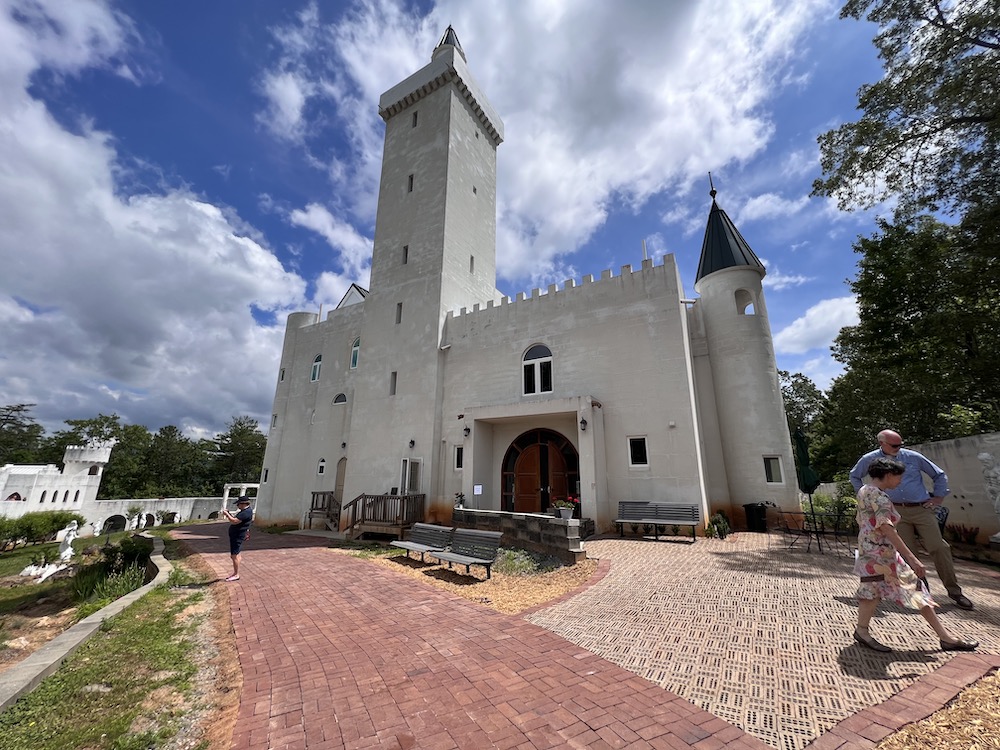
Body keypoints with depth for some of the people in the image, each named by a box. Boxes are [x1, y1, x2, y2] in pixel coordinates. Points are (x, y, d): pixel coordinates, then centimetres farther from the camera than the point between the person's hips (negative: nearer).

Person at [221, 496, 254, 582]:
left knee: (234, 556, -5)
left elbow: (234, 521, -28)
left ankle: (236, 575, 3)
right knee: (235, 555, 17)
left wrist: (226, 514, -16)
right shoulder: (244, 511, 14)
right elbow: (235, 520, 23)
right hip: (235, 536, 11)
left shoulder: (246, 513, -22)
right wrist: (228, 513, 12)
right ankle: (235, 573, 26)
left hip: (237, 537, -11)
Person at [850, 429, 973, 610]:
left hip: (922, 509, 1)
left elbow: (939, 474, 14)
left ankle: (954, 590, 13)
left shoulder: (913, 457, -1)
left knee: (939, 547, -2)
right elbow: (854, 476, 15)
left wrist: (938, 497, 8)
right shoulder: (870, 459, -2)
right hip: (896, 511, 0)